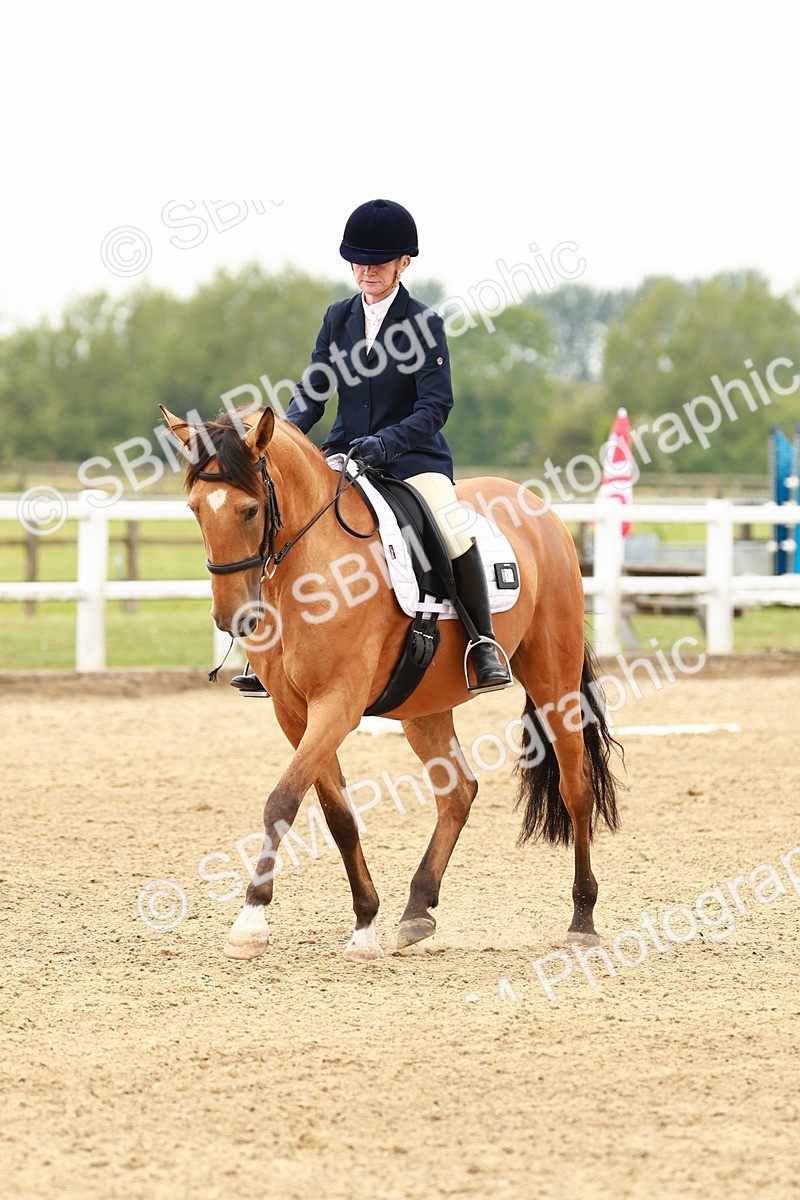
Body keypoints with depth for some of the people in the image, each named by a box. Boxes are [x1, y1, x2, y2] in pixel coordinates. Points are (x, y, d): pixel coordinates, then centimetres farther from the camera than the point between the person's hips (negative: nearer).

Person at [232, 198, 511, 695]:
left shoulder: (424, 323, -7)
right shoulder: (338, 318, 8)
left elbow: (435, 406, -13)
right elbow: (314, 390, 8)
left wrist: (386, 443, -28)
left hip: (413, 456, -5)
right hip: (346, 455, 5)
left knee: (452, 530, -31)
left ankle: (485, 642, -17)